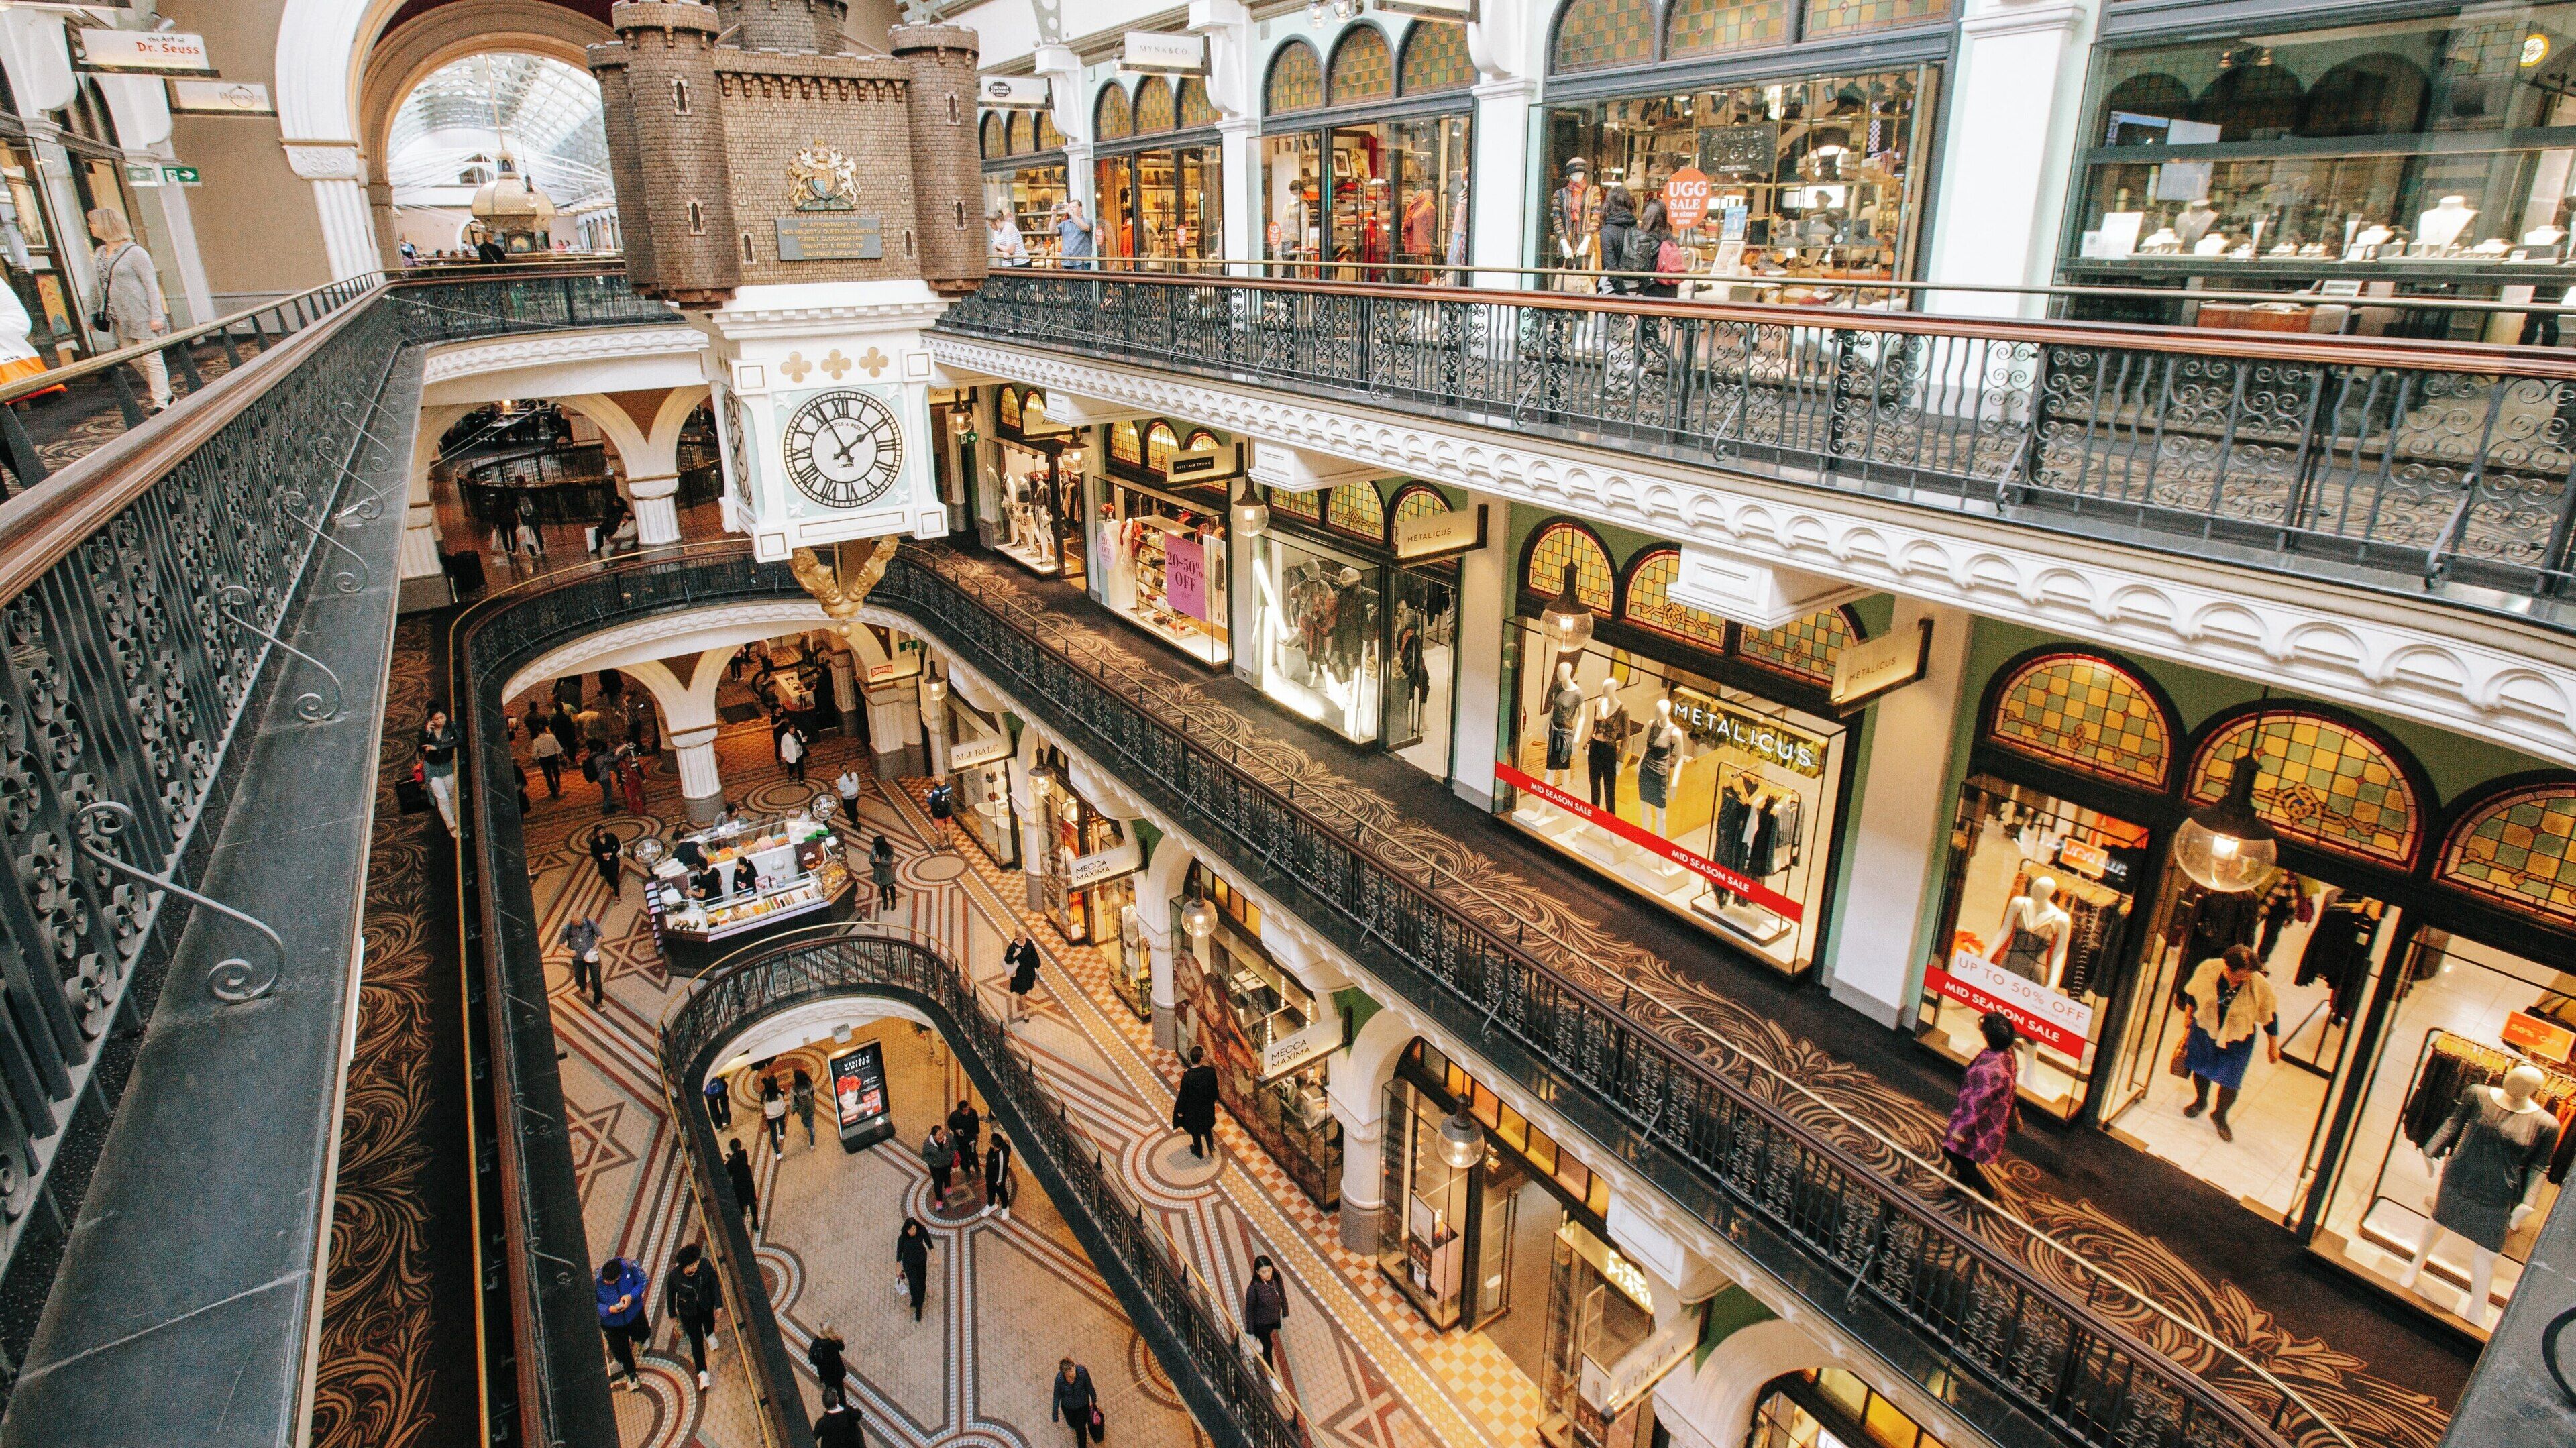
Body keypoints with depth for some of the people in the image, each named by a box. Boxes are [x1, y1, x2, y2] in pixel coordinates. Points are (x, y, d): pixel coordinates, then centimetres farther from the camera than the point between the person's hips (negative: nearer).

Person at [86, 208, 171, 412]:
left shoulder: (135, 253, -8)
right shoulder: (99, 255, 13)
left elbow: (151, 285, -11)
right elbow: (96, 288, 19)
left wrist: (156, 315, -18)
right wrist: (92, 314, 18)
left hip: (141, 316, -8)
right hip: (119, 319, 8)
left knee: (151, 359, -6)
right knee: (134, 359, 8)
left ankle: (161, 404, -4)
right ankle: (165, 394, 18)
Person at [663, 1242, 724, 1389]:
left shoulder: (705, 1265, -30)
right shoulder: (675, 1275, -32)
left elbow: (714, 1283, -14)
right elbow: (670, 1295, -12)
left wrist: (719, 1304, -7)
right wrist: (672, 1314, 2)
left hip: (706, 1304, 2)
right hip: (688, 1311, -2)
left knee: (709, 1323, 32)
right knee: (696, 1340, 4)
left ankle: (710, 1336, 68)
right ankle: (702, 1373, 19)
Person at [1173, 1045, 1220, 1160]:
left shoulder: (1187, 1076, -35)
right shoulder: (1211, 1071, -27)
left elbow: (1183, 1095, -20)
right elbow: (1215, 1089, -9)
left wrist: (1180, 1111, -2)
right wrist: (1214, 1099, 14)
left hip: (1193, 1110, -2)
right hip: (1208, 1107, 2)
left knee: (1196, 1132, 27)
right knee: (1207, 1127, 33)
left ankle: (1200, 1153, 49)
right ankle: (1211, 1145, 53)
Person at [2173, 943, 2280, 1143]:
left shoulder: (2261, 987, -26)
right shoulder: (2207, 969, -23)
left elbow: (2270, 1018, -9)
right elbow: (2193, 994, -2)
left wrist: (2273, 1047, 2)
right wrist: (2188, 1014, 11)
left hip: (2237, 1040, -2)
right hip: (2204, 1029, 2)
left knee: (2230, 1083, 6)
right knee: (2201, 1069, 22)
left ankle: (2220, 1116, 35)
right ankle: (2200, 1101, 52)